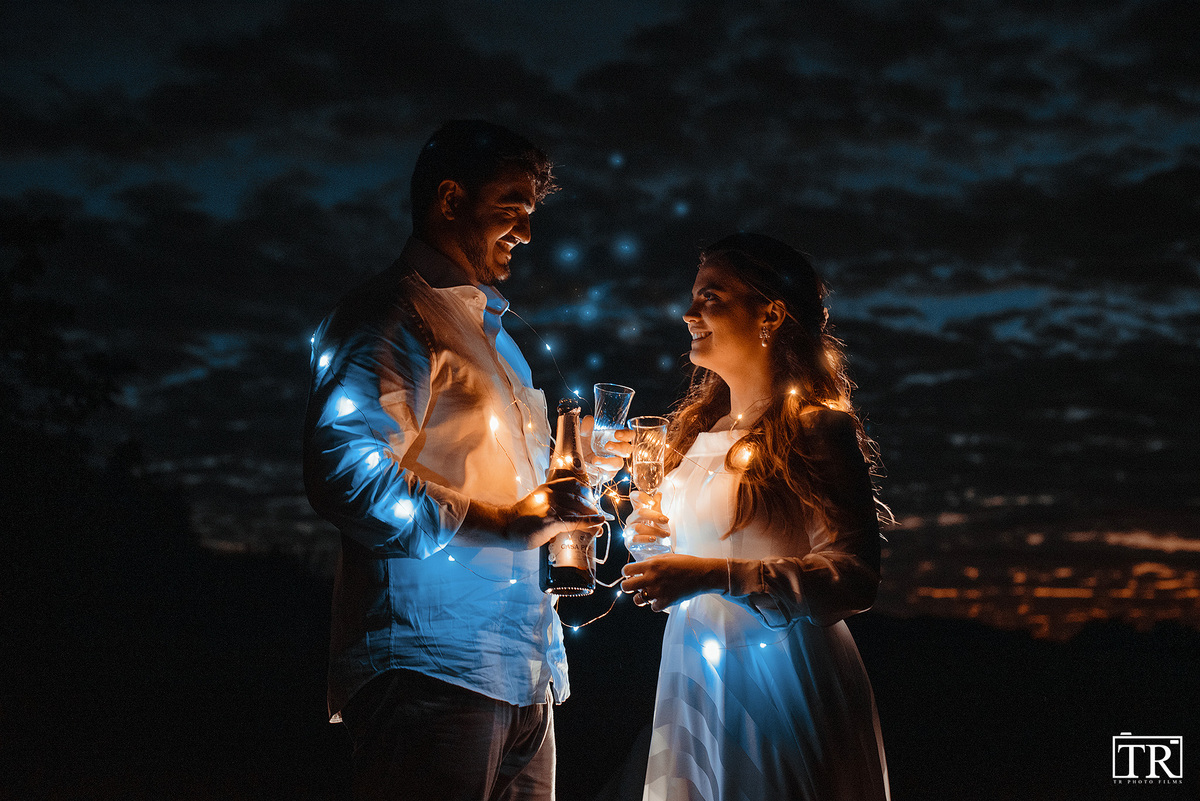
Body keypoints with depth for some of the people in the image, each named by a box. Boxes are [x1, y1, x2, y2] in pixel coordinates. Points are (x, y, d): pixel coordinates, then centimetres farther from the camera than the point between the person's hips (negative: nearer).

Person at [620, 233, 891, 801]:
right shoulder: (702, 425, 10)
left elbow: (854, 577, -22)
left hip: (777, 678, -7)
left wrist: (711, 575, -28)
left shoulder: (815, 427, -13)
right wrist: (667, 527, 4)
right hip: (694, 673, 7)